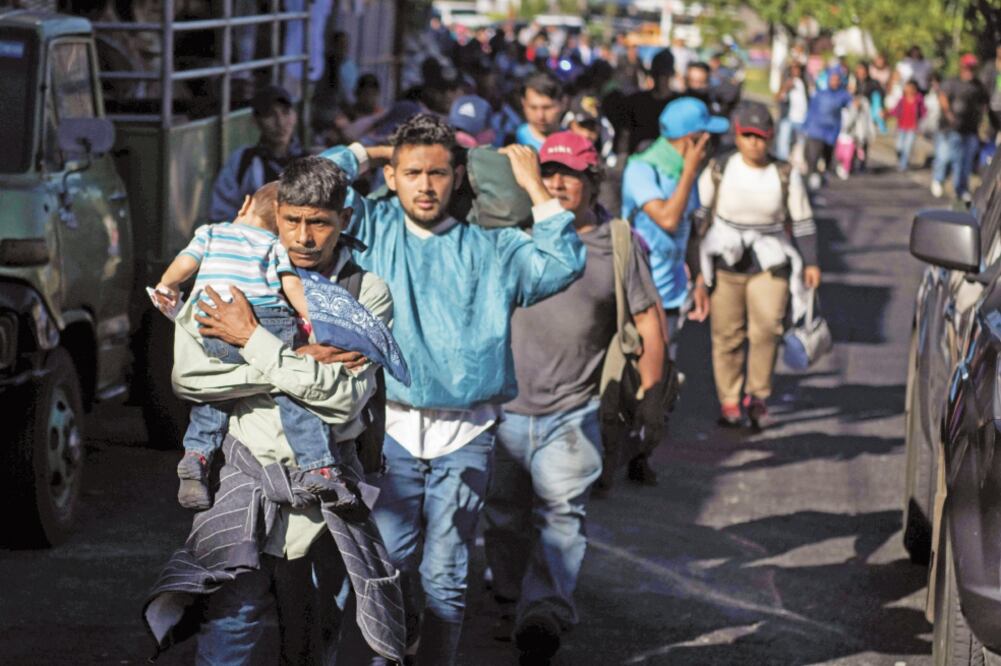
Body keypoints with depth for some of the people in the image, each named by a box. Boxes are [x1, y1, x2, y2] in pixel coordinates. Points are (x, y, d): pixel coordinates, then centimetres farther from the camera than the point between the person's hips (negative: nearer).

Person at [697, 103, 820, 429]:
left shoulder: (786, 175, -2)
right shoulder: (718, 171, -3)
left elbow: (803, 222, 5)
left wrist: (810, 263, -1)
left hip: (769, 264, -1)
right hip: (725, 262, 1)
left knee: (767, 326, -19)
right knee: (727, 334, 2)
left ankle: (757, 396, -4)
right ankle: (729, 402, 16)